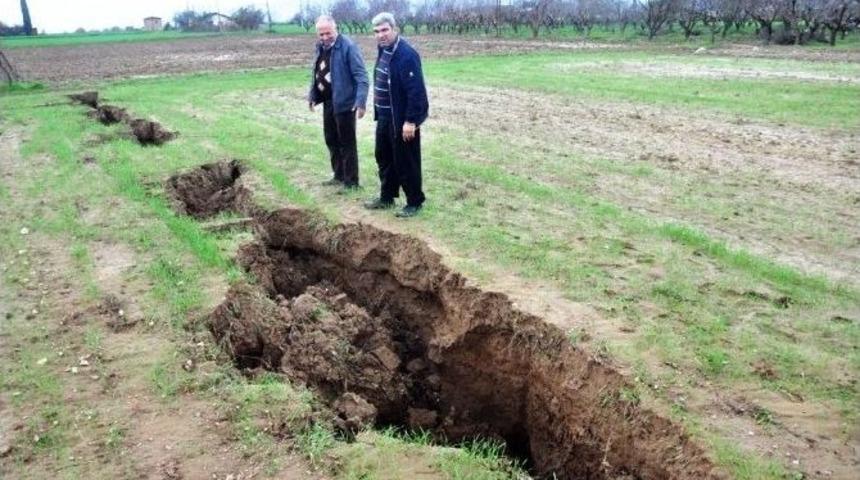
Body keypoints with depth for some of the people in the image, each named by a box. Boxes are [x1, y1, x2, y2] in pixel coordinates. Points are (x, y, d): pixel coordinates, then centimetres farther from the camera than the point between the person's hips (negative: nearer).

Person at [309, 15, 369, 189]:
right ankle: (339, 175, 31)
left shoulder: (348, 46, -16)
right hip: (328, 102, 8)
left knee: (347, 143, 0)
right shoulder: (321, 47, 9)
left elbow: (361, 76, -20)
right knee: (331, 140, 17)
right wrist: (313, 95, 16)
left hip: (344, 101, -8)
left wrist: (361, 101, -27)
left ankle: (351, 181, 10)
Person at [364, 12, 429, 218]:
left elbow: (416, 90, -24)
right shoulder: (384, 50, 8)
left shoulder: (406, 54, -21)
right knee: (384, 159, 19)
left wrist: (411, 120, -25)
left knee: (406, 163, 2)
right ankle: (386, 197, 34)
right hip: (385, 117, 10)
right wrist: (378, 112, 18)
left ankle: (414, 202, 16)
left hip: (402, 120, -10)